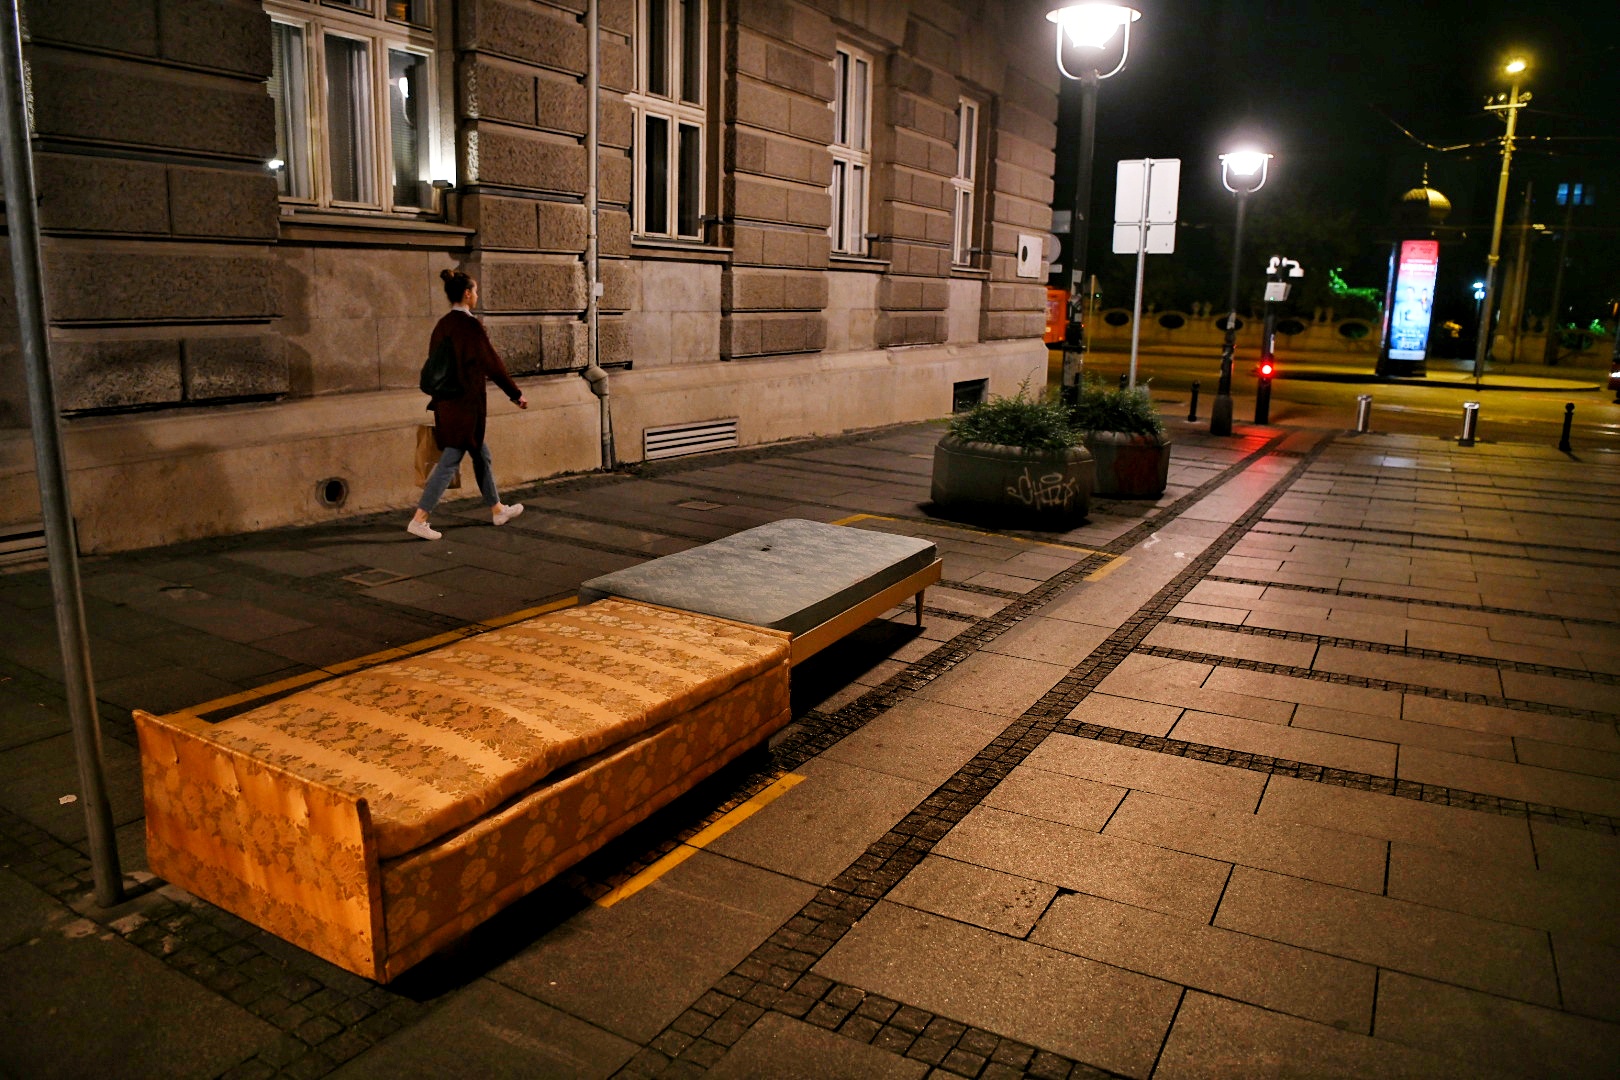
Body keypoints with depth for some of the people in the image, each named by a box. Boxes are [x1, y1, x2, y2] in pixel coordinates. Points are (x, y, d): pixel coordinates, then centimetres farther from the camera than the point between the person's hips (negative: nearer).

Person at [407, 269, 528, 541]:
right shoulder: (470, 325, -15)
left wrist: (439, 401, 23)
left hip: (446, 403, 9)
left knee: (481, 456, 20)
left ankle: (497, 510, 32)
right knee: (450, 462, -4)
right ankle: (419, 520, -4)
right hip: (466, 404, -9)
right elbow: (492, 364, -13)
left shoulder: (442, 325, 9)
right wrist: (517, 395, -3)